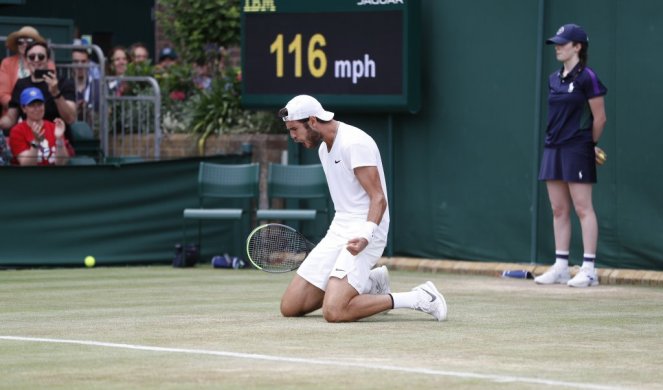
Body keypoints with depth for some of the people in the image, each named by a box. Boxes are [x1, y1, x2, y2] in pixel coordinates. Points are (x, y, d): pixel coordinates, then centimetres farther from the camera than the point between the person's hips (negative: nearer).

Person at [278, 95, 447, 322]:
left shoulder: (354, 143, -14)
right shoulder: (324, 149, 16)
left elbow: (378, 199, -20)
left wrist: (365, 235, -34)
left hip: (362, 234, -9)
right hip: (338, 233, 9)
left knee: (334, 312, -27)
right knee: (289, 307, 1)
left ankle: (417, 298, -13)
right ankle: (370, 285, 15)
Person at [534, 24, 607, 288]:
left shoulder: (587, 78, -9)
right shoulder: (554, 80, 13)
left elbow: (599, 118, -7)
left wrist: (590, 145, 3)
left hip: (577, 149, -8)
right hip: (553, 148, 8)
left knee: (583, 208, -7)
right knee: (558, 209, 8)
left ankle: (589, 269, -7)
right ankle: (560, 266, 12)